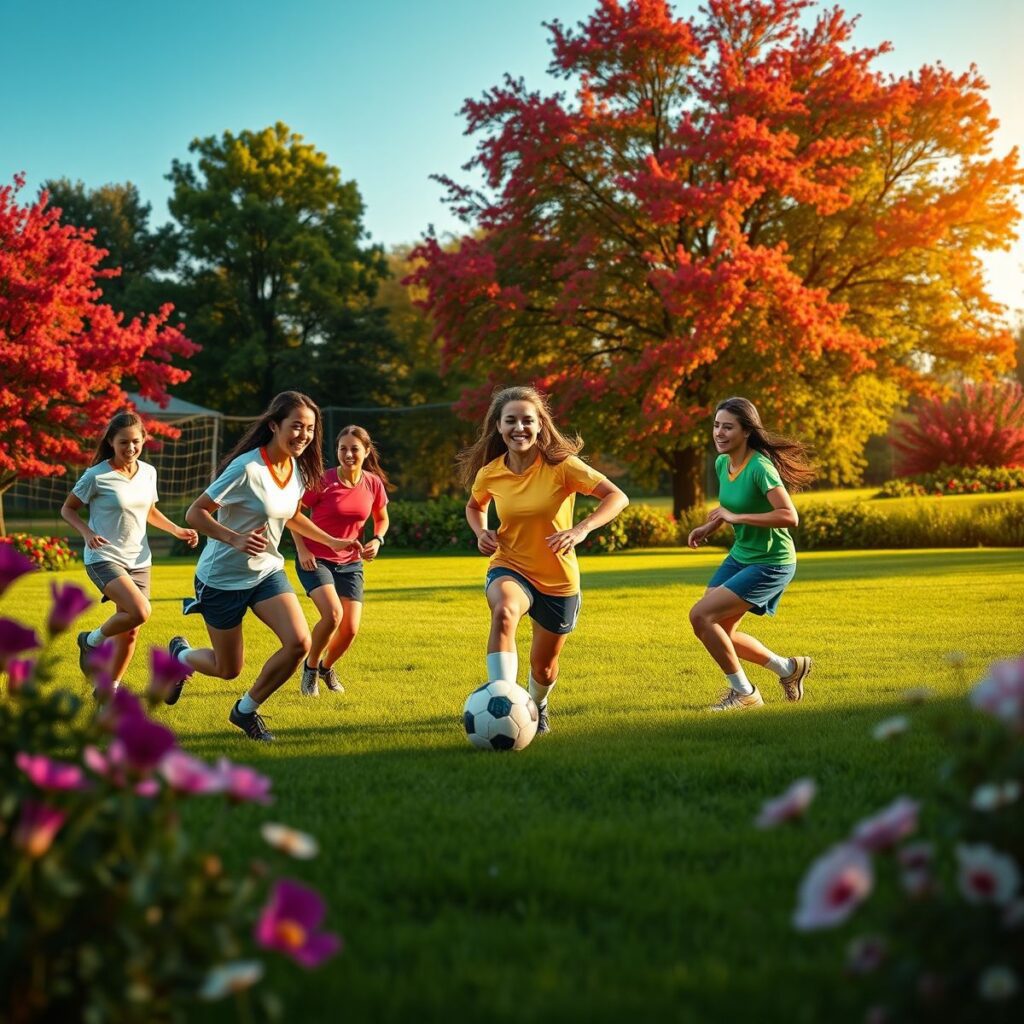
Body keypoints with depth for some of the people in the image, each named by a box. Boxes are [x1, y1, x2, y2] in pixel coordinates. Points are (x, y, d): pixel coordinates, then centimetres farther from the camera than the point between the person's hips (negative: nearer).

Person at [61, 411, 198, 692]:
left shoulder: (148, 472, 5)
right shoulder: (97, 476, -12)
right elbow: (67, 509, -2)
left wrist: (177, 530, 7)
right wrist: (87, 533, -20)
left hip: (139, 561, 6)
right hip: (104, 558, -6)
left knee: (130, 632, 7)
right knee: (140, 612, -27)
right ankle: (91, 641, 0)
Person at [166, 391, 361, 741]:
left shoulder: (298, 471, -2)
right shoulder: (247, 469, -25)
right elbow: (195, 513, -22)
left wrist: (331, 541, 11)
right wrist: (235, 539, -36)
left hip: (267, 571, 6)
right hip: (223, 578, -6)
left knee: (299, 642, -15)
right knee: (228, 669, 5)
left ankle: (246, 710, 8)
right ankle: (180, 655, 41)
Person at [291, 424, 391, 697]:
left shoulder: (374, 483, -4)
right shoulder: (323, 481, -15)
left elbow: (381, 518, 14)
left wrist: (377, 540, -6)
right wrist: (302, 549, -13)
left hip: (350, 563, 4)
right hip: (315, 559, -4)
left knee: (350, 629, -4)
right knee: (333, 614, -26)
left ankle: (327, 667, 29)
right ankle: (310, 667, 1)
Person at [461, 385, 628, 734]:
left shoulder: (560, 465, -17)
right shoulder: (490, 473, -7)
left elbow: (617, 497, -22)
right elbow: (475, 506, 16)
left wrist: (581, 529, -37)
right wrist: (481, 532, -6)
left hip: (558, 580, 0)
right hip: (509, 569, 0)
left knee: (543, 667, 15)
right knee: (504, 611, -38)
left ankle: (537, 707, 52)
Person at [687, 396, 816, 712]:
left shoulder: (759, 467, -24)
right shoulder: (722, 463, 2)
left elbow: (789, 516, -34)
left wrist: (736, 517, -29)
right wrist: (711, 526, 4)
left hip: (771, 564, -9)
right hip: (740, 556, 9)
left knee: (700, 616, -17)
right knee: (719, 632, 10)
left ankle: (744, 693, 0)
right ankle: (788, 668, 29)